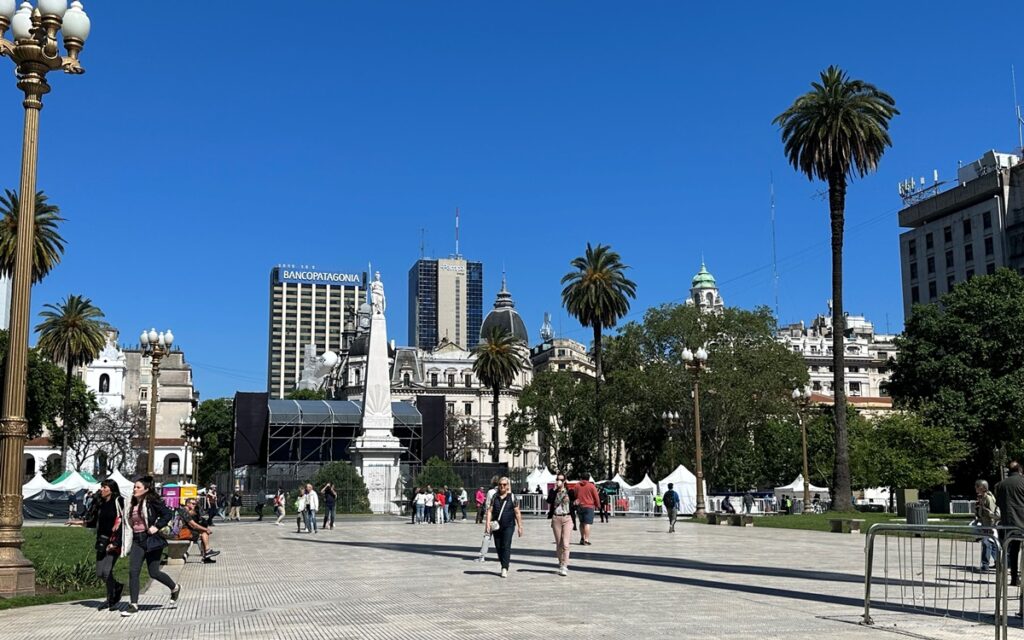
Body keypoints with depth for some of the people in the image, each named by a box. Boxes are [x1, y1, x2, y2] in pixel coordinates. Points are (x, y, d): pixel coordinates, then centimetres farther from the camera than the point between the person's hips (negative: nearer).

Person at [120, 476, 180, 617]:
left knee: (154, 572, 0)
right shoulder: (132, 505, 12)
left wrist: (157, 526, -18)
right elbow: (130, 524, 20)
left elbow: (168, 513, -10)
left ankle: (175, 588, 26)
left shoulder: (152, 502, -8)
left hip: (151, 540, -6)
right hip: (136, 541, 6)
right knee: (133, 572, -6)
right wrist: (127, 545, 13)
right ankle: (133, 605, -1)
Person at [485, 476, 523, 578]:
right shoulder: (495, 497, 9)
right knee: (498, 547, 6)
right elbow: (490, 510, 7)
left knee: (506, 546, -11)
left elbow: (517, 513, 3)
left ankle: (505, 569, -13)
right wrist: (488, 522, -6)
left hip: (508, 526, -3)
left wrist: (520, 526, 1)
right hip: (497, 526, 3)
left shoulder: (512, 497, 2)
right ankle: (504, 565, 20)